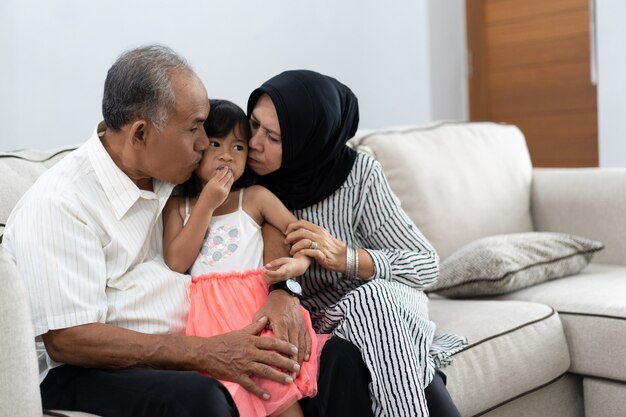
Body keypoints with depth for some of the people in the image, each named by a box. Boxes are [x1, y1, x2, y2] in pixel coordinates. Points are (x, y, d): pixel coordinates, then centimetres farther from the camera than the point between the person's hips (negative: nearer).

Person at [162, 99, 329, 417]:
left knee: (280, 388, -18)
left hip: (256, 305, 0)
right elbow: (176, 264, 0)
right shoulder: (177, 206, 14)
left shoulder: (256, 197, 12)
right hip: (208, 313, 0)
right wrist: (206, 205, -2)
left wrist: (299, 264, -16)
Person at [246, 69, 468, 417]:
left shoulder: (359, 174, -15)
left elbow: (427, 264, -11)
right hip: (311, 321, 0)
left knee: (371, 299, -34)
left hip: (384, 302, 0)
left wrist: (344, 256, -27)